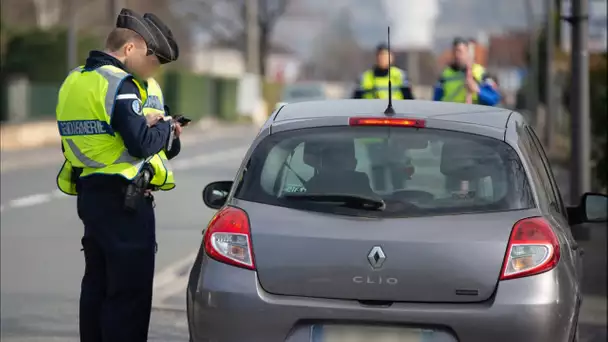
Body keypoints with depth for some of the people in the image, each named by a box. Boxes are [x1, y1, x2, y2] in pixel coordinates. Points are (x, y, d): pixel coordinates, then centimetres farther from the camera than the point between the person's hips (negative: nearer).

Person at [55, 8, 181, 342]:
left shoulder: (73, 81, 13)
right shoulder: (119, 83, -16)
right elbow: (141, 143, -22)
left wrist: (147, 126, 8)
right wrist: (165, 128, -2)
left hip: (89, 194, 9)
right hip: (124, 200, -9)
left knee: (97, 285, 16)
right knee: (130, 293, -5)